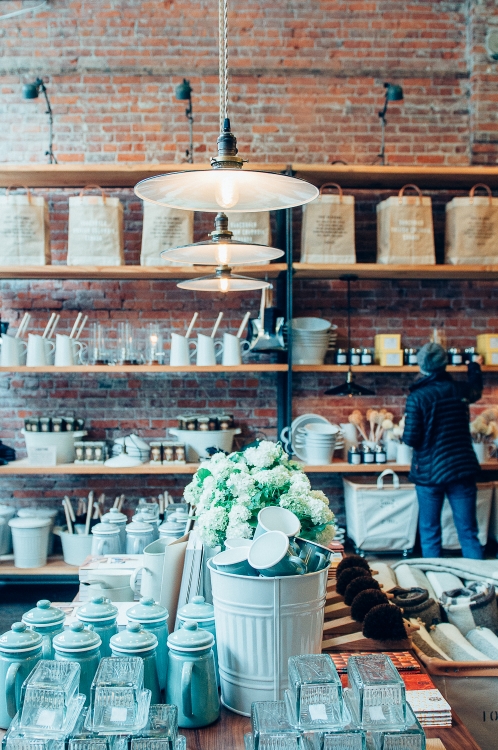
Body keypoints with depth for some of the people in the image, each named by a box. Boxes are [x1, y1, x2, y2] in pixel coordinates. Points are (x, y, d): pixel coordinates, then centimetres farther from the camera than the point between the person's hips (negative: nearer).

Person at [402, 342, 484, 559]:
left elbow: (411, 439, -13)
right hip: (462, 468, 3)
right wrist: (475, 366, 45)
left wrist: (405, 433, 10)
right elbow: (476, 390, 27)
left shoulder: (417, 397, -11)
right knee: (468, 533, 6)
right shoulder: (459, 390, 2)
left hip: (429, 472, -3)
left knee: (430, 533, 10)